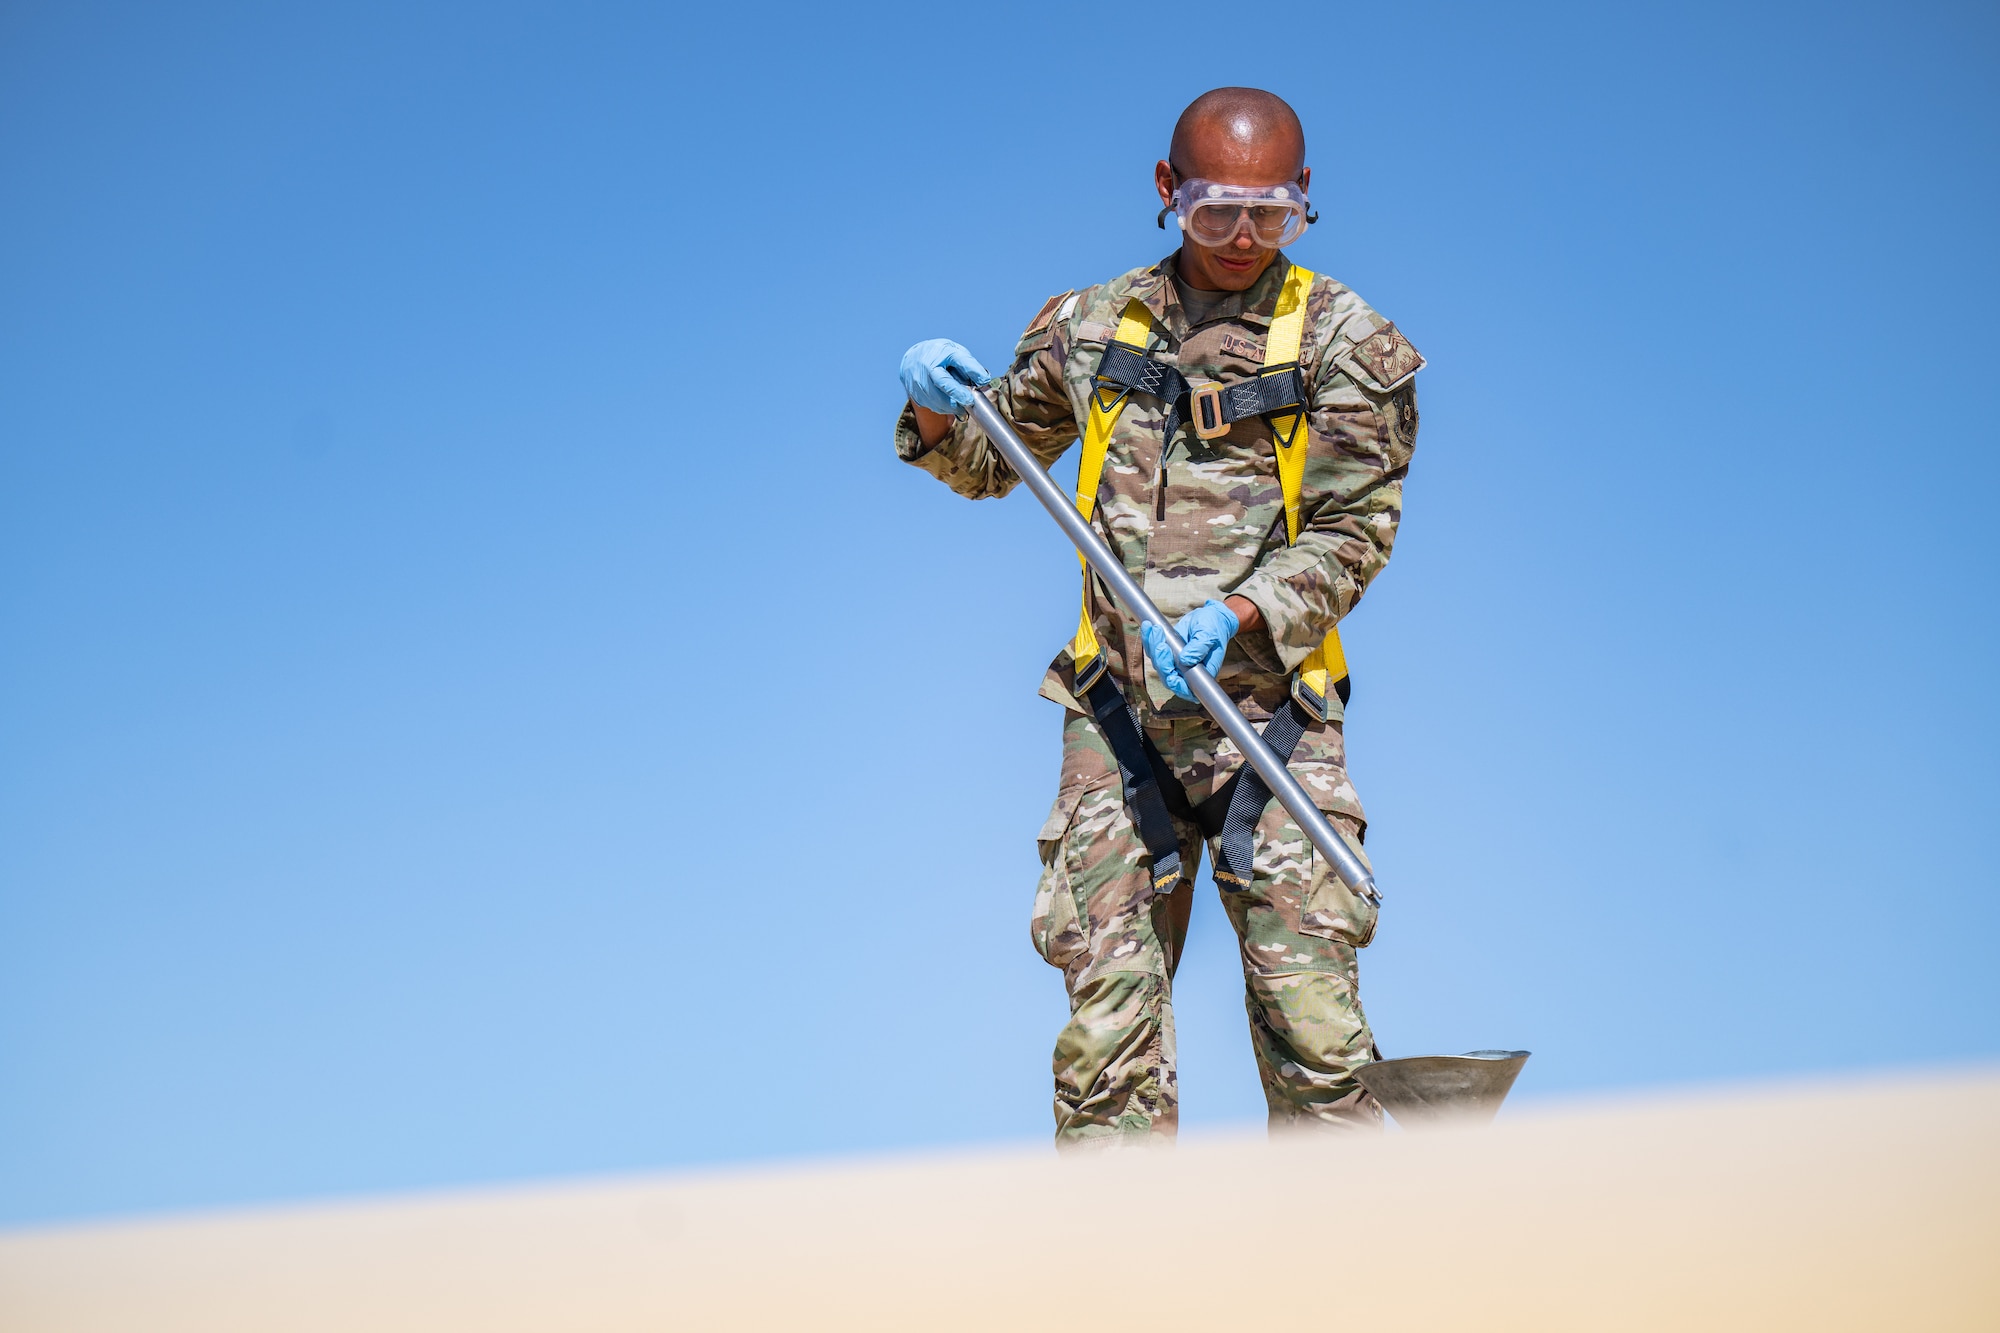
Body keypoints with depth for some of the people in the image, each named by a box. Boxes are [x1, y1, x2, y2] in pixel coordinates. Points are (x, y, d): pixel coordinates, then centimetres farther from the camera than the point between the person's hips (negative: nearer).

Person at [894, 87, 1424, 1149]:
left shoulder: (1343, 343, 3)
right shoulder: (1095, 327, 11)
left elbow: (1351, 531, -2)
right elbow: (987, 463, 23)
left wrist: (1235, 614, -18)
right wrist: (940, 411, 0)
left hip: (1269, 715, -2)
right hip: (1118, 716, 2)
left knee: (1312, 1026, -7)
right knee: (1107, 1030, -2)